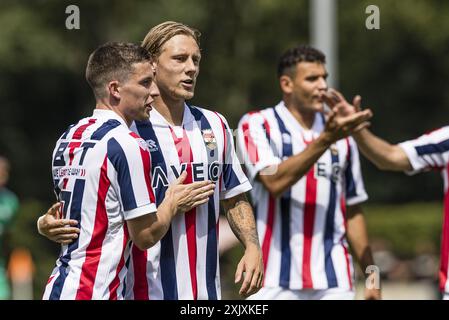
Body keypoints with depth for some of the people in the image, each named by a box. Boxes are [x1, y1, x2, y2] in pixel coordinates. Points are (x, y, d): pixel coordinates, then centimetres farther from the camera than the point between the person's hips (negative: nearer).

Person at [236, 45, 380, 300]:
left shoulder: (342, 137, 13)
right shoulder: (257, 125, -1)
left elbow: (353, 212, 17)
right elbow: (274, 182, -18)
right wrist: (325, 140, -24)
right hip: (276, 282, -4)